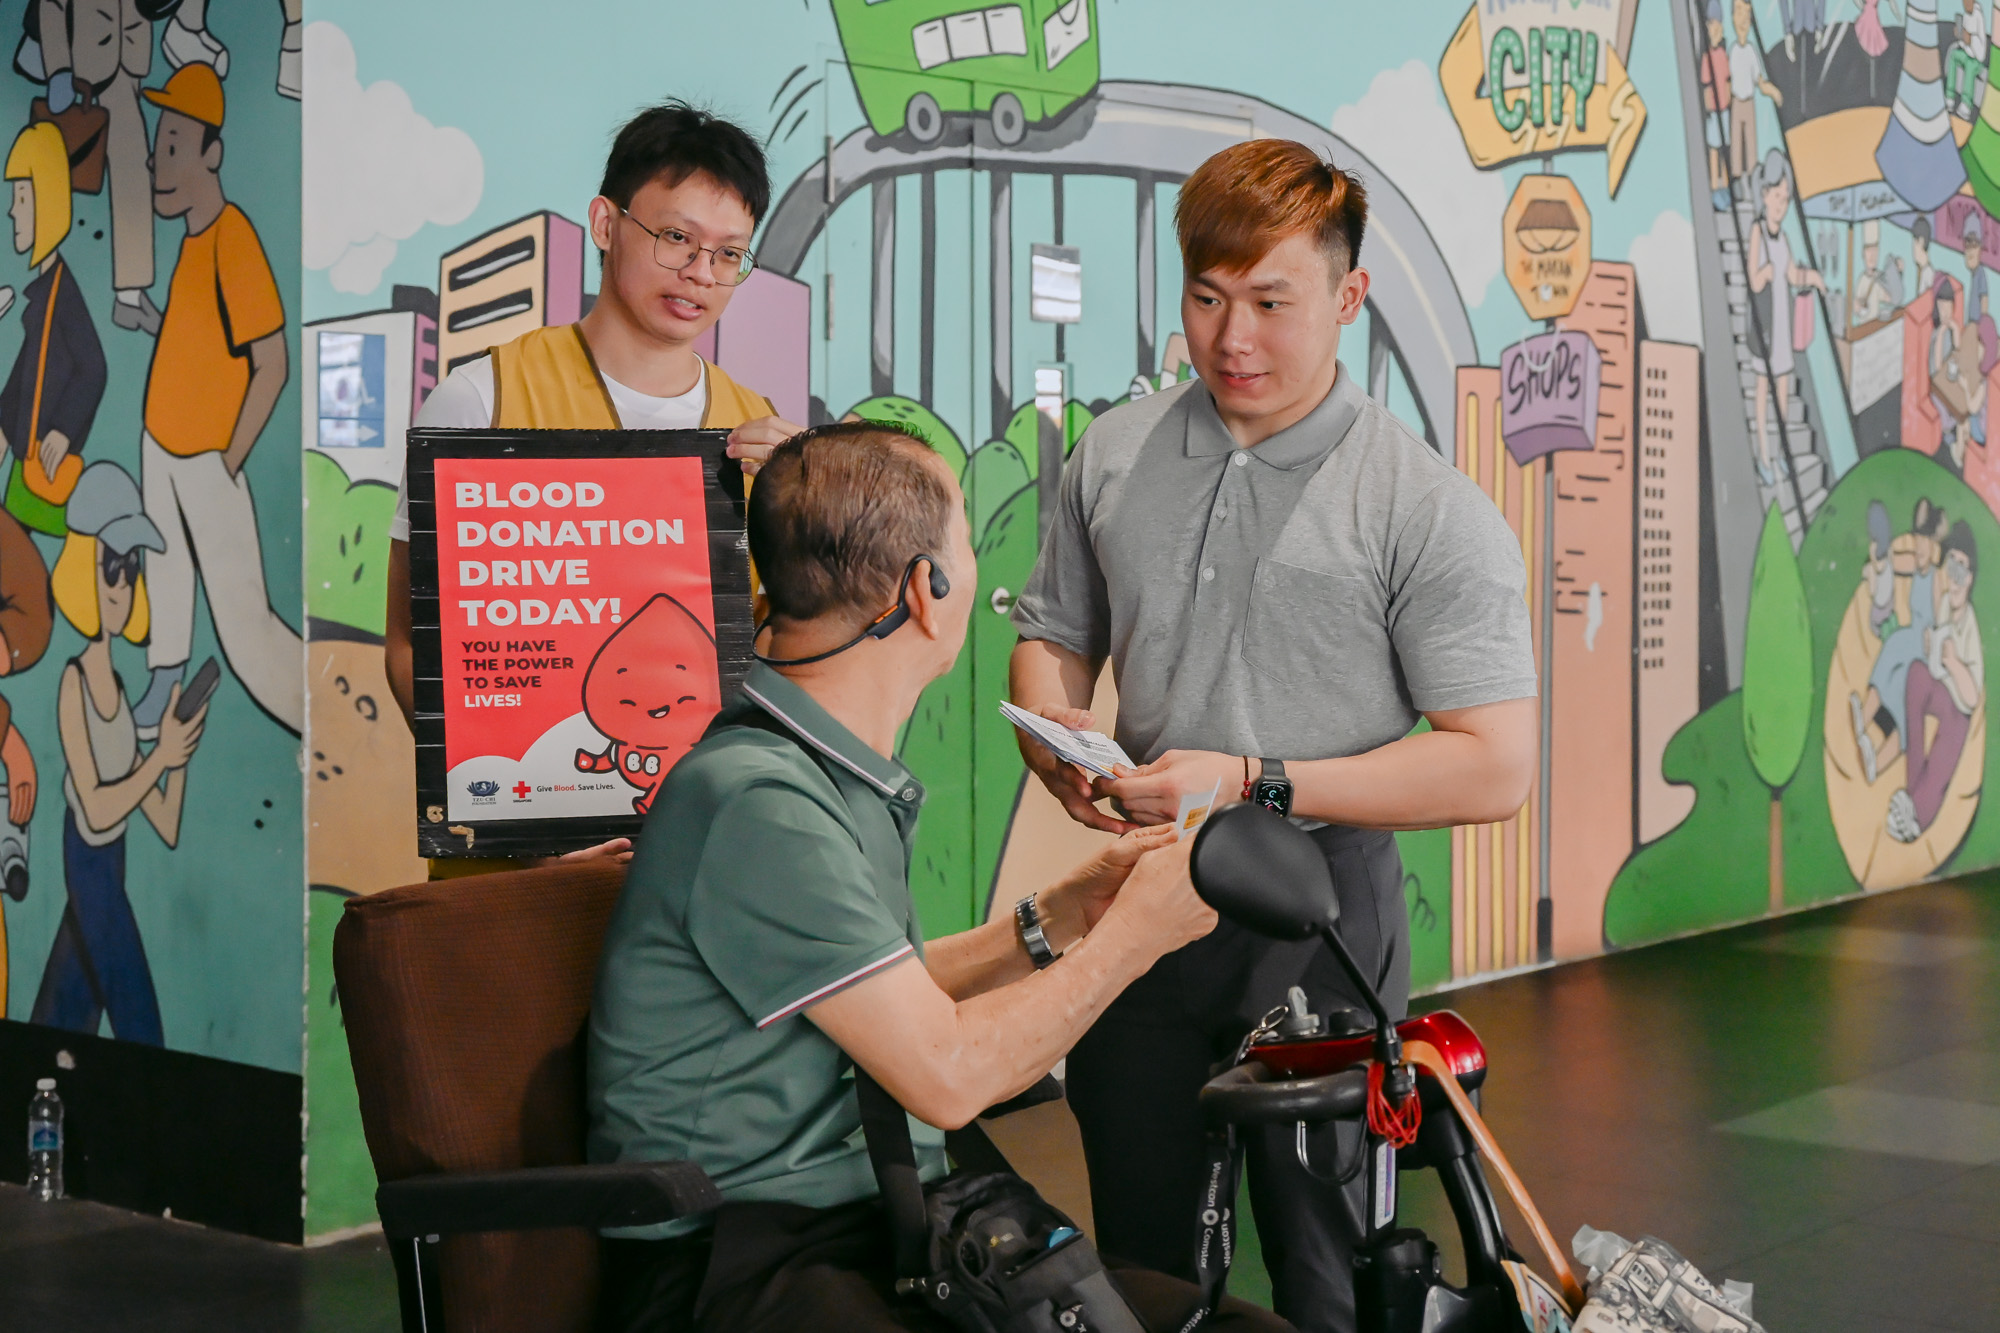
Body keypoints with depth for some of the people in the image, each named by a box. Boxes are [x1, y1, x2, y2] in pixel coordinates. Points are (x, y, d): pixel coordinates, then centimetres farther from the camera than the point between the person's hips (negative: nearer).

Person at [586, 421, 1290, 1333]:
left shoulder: (848, 780, 15)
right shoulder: (755, 801, -17)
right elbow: (946, 1076, -15)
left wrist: (1063, 915, 18)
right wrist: (1132, 935, -3)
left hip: (890, 1233, 9)